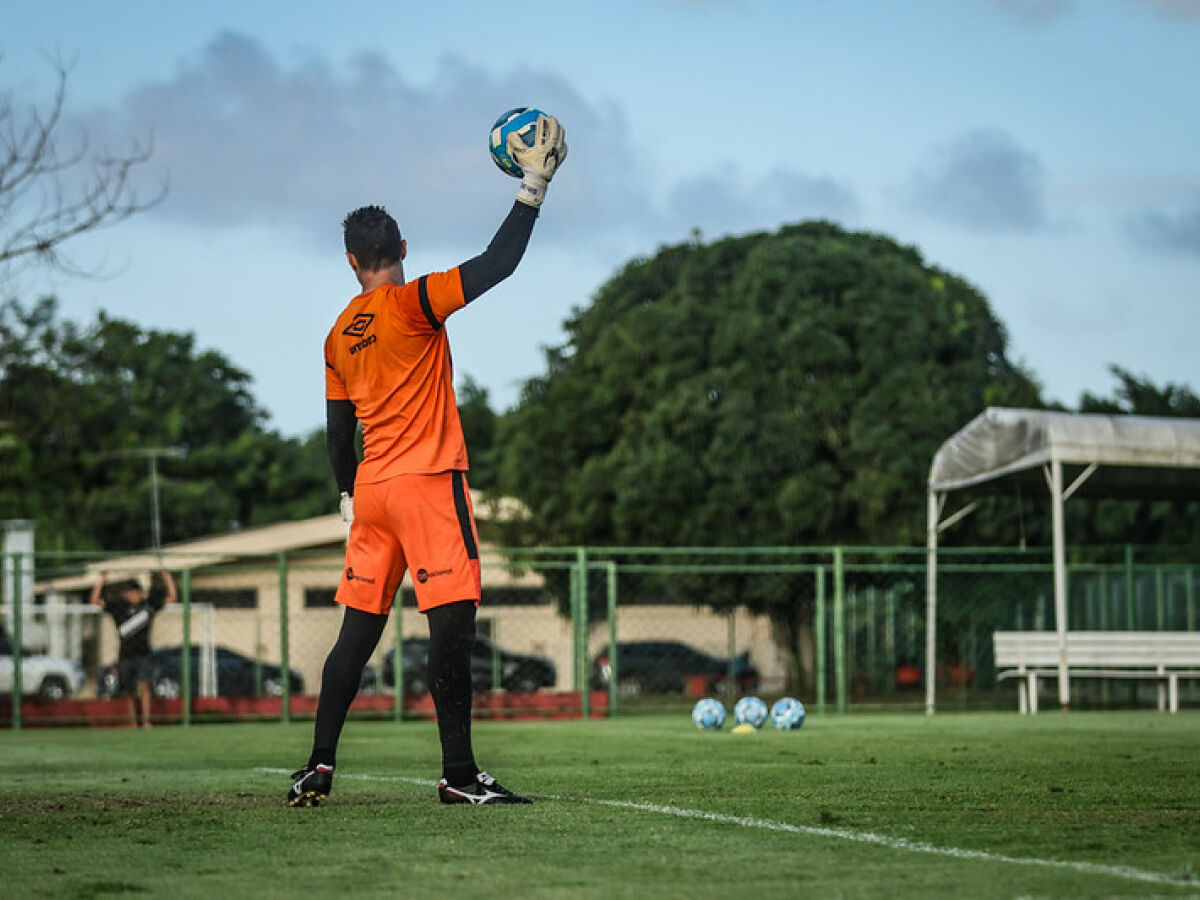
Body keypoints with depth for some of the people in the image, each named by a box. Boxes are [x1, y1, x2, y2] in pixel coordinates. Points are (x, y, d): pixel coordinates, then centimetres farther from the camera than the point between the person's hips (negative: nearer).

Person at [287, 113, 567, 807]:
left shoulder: (340, 334, 13)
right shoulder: (413, 304, -7)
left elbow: (338, 430, 18)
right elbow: (497, 264, -13)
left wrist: (349, 494, 31)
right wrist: (534, 186, -7)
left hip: (373, 489, 7)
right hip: (429, 482, -7)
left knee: (359, 627, 10)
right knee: (453, 621, -8)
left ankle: (320, 767, 9)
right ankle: (459, 772, -10)